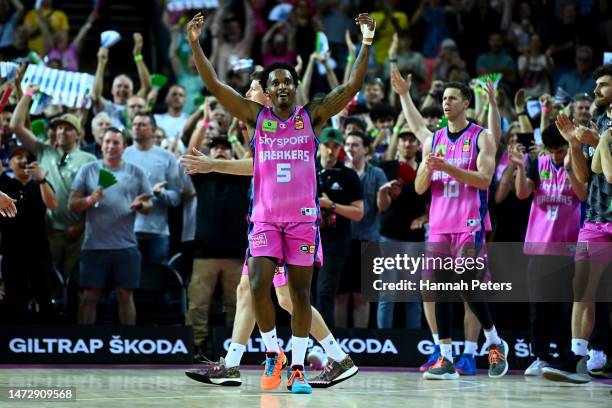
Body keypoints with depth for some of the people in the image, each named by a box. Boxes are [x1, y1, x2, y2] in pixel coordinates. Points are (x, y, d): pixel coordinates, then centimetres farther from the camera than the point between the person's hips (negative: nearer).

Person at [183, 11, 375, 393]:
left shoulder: (312, 116, 4)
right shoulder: (256, 116, 5)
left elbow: (352, 87, -4)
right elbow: (215, 84, 0)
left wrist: (367, 44, -14)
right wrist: (195, 45, -10)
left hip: (303, 218, 0)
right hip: (265, 218, 0)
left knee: (300, 292, 1)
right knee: (259, 286, -13)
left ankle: (298, 369, 7)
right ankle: (273, 353, 8)